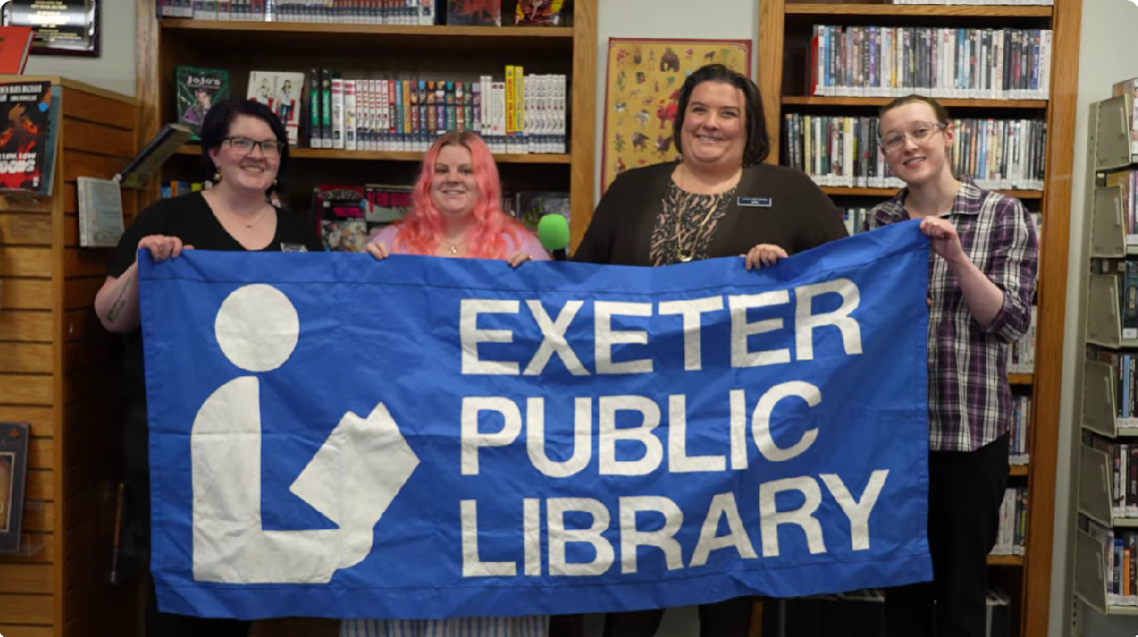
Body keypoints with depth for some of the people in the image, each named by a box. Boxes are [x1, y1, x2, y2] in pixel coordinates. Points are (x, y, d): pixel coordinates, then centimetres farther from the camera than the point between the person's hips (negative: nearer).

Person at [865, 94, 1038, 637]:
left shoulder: (1004, 215, -4)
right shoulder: (880, 221, 7)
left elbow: (1010, 323, -10)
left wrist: (955, 256, -22)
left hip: (969, 428, -3)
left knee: (961, 585, 9)